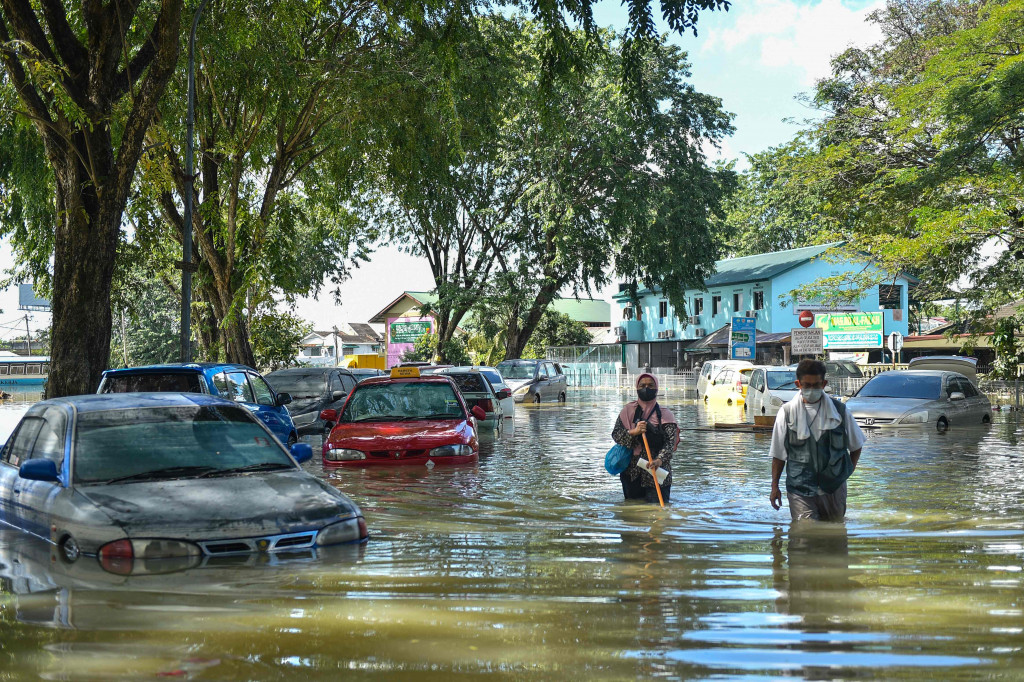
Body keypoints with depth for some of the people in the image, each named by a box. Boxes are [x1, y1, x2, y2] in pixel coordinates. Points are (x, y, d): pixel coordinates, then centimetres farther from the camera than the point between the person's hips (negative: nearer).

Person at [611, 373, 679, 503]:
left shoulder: (665, 415, -2)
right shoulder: (629, 410, 5)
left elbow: (670, 442, -12)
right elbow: (615, 434, -2)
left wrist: (660, 460, -30)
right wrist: (633, 432, -21)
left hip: (656, 472, -2)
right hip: (631, 471, 2)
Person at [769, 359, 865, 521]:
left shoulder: (839, 410, 2)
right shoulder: (787, 412, -2)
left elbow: (856, 445, 17)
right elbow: (778, 454, 4)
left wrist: (847, 471, 9)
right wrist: (775, 486, 2)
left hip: (833, 488, 2)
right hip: (800, 489, -2)